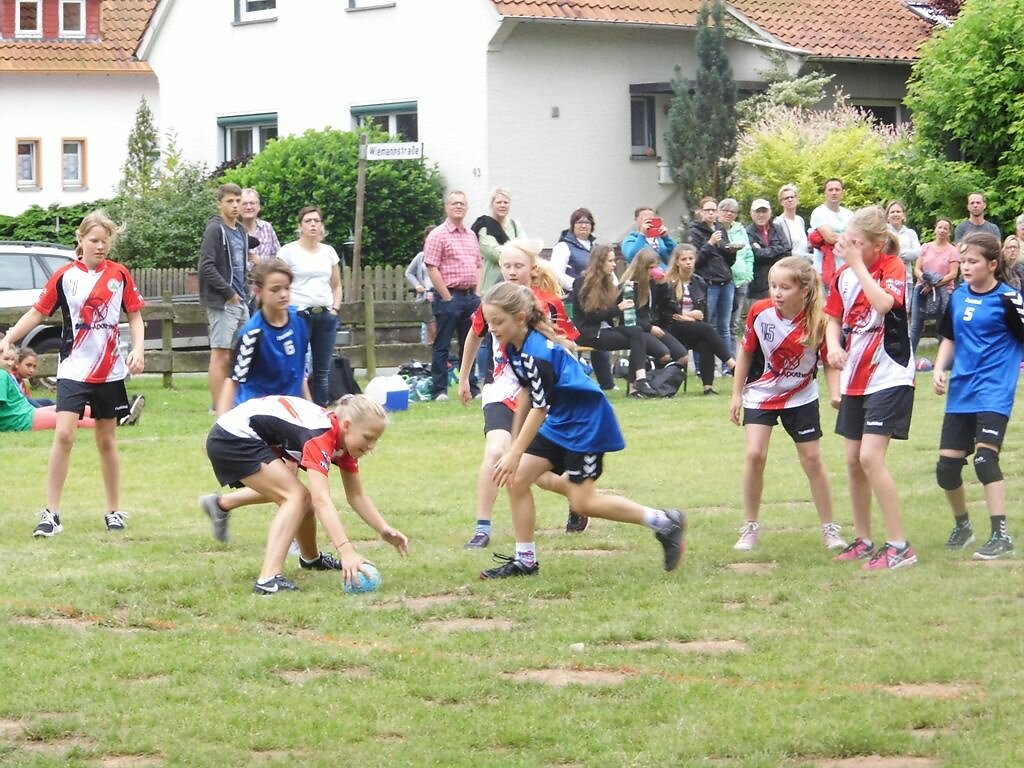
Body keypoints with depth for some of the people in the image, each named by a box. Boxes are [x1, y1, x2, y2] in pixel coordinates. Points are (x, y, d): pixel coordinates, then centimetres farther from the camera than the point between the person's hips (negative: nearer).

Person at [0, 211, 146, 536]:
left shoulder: (119, 275, 2)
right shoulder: (65, 276, -4)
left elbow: (135, 314, 9)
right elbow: (38, 312, -1)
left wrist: (138, 349, -5)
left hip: (110, 372, 2)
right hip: (74, 370, -2)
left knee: (107, 440, 10)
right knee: (64, 434, -15)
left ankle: (114, 511, 22)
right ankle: (51, 513, -11)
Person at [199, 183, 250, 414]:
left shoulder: (241, 232, 17)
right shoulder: (215, 230, -8)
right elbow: (206, 267, -17)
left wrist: (244, 293, 11)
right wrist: (230, 293, -14)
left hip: (239, 302, 8)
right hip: (222, 303, -8)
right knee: (221, 355, -7)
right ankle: (218, 407, -6)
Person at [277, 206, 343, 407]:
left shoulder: (329, 252, 13)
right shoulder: (289, 251, -1)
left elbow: (336, 285, 19)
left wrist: (335, 309, 5)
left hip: (326, 315, 5)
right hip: (299, 314, -4)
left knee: (322, 370, 6)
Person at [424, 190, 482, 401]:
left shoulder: (471, 236, 15)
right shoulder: (438, 235, -7)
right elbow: (432, 268, -12)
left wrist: (477, 293, 8)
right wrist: (446, 297, -13)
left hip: (470, 296, 7)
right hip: (448, 296, -7)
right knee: (442, 346, -2)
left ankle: (472, 387, 17)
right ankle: (440, 390, 1)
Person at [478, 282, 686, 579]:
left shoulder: (537, 353, -28)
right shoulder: (513, 347, 1)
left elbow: (539, 409, -26)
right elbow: (526, 392, 16)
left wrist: (515, 454, -24)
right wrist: (514, 440, 21)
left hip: (586, 423, -9)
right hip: (559, 423, 9)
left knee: (583, 502, -7)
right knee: (516, 480, 0)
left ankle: (665, 522, 5)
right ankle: (525, 560, 9)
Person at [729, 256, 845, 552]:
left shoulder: (818, 322, -22)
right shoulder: (760, 312, -18)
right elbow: (745, 351, -2)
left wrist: (835, 393, -25)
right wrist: (737, 394, 1)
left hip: (801, 397, 0)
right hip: (761, 394, 0)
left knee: (812, 460, 4)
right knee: (755, 455, -12)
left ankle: (829, 528, 18)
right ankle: (750, 528, 2)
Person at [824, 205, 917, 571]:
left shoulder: (892, 267, -12)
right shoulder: (844, 276, 5)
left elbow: (884, 303, -31)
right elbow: (834, 318, 15)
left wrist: (858, 264, -26)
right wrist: (834, 345, -6)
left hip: (889, 377, -7)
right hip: (855, 379, 7)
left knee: (870, 457, -17)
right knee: (853, 460, 10)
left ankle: (899, 546, -13)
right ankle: (862, 540, 24)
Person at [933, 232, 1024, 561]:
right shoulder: (958, 297, 7)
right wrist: (939, 368, 3)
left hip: (993, 390, -6)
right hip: (961, 391, 6)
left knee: (985, 456, -21)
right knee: (946, 466, 6)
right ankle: (962, 524, 31)